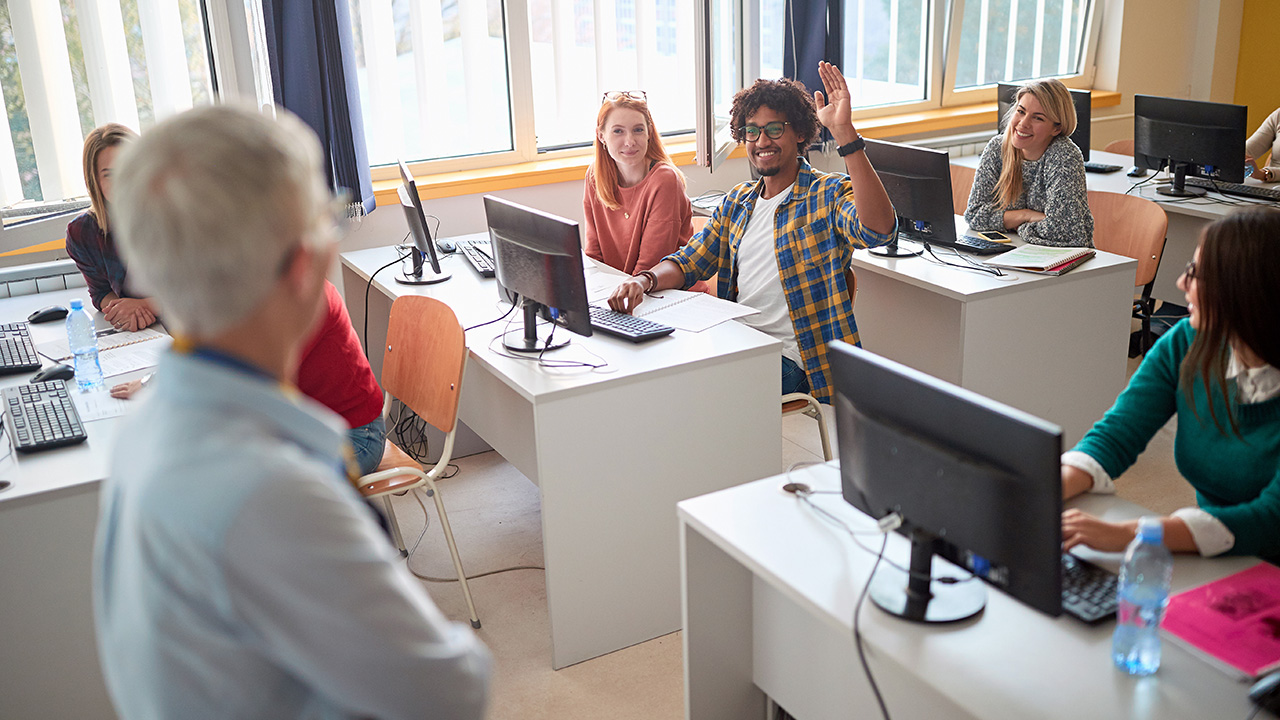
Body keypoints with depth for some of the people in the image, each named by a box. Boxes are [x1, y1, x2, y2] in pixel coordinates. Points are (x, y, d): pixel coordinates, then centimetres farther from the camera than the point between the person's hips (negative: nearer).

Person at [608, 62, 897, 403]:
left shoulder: (828, 195, -4)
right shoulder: (737, 202, 17)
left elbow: (878, 229, -26)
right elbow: (689, 262, 17)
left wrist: (844, 132, -31)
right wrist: (645, 279, -8)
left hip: (788, 360, -6)